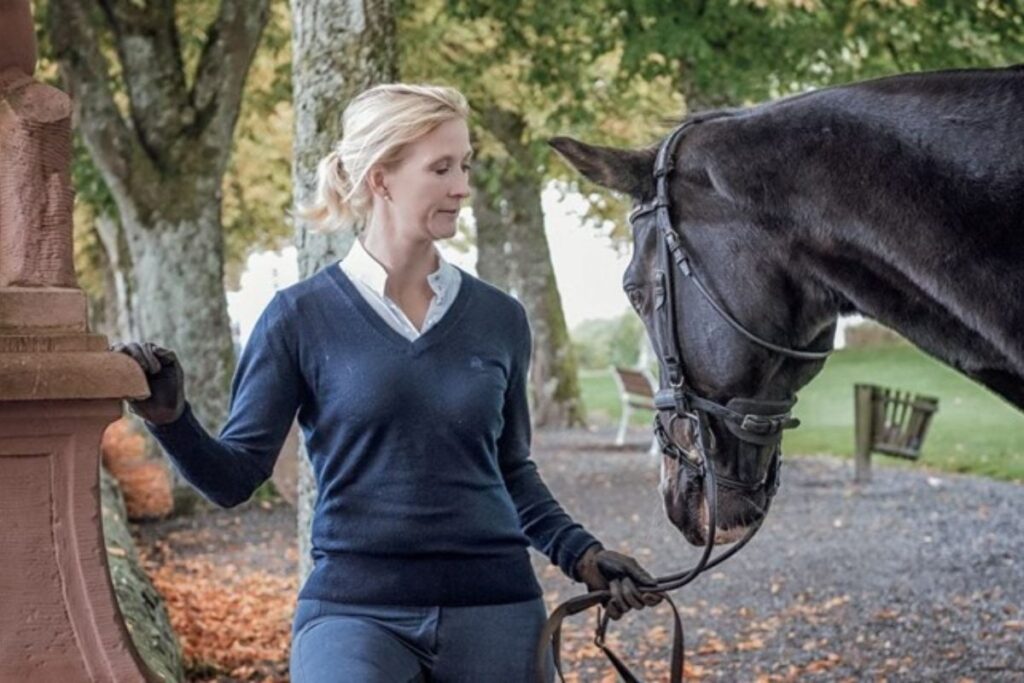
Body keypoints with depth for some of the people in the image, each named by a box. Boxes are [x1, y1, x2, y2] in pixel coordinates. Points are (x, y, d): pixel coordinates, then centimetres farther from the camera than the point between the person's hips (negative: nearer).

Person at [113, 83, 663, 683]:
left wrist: (579, 553, 6)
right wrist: (171, 420, -18)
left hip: (494, 610, 3)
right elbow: (236, 476, 0)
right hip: (353, 610, -3)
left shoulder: (499, 319, 7)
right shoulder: (302, 317, -1)